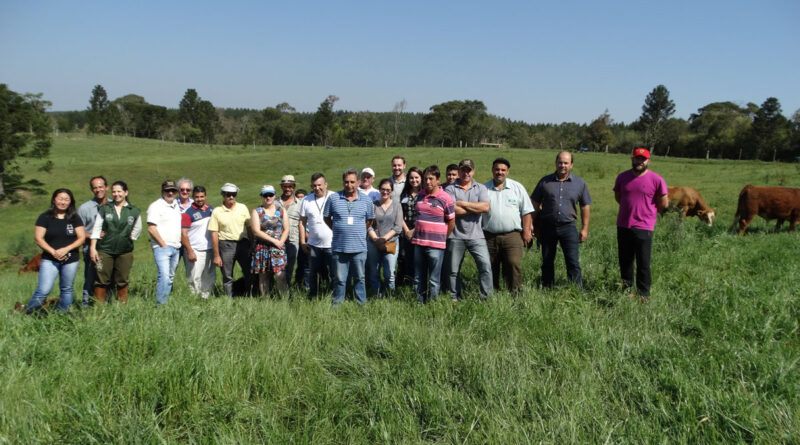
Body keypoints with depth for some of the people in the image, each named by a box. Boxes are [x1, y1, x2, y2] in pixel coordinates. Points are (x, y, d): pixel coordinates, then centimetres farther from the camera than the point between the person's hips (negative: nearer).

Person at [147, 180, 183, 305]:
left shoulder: (176, 205, 16)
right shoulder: (156, 206, -6)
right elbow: (151, 228, -12)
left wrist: (178, 244, 15)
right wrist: (163, 244, -12)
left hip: (176, 248, 7)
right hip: (162, 247, -7)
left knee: (170, 277, 9)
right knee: (164, 275, -17)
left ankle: (164, 301, 15)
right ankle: (160, 304, -15)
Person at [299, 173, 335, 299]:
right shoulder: (306, 200, 7)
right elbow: (302, 222, 10)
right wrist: (303, 242, 4)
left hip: (332, 244, -3)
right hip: (313, 245, 3)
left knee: (333, 273, 1)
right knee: (313, 273, 9)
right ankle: (312, 297, 20)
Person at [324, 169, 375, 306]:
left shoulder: (366, 200, 4)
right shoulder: (333, 198, 2)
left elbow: (370, 220, 16)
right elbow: (326, 217, 12)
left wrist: (360, 232, 10)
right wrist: (337, 230, 8)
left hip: (359, 248, 1)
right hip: (338, 247, 0)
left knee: (359, 278, 8)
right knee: (339, 279, 6)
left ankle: (362, 305, 16)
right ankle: (337, 306, 15)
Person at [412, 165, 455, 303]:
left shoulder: (445, 198, -7)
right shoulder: (420, 195, 10)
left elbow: (451, 222, -1)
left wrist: (441, 239, 5)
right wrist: (415, 230, 14)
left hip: (436, 245, -6)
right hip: (418, 242, 6)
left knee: (433, 281, -1)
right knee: (418, 280, 11)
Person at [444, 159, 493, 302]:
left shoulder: (480, 188, 8)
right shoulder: (450, 189, 2)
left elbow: (485, 207, -9)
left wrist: (463, 204, -8)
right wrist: (476, 208, -7)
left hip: (476, 236, 1)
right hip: (456, 236, -1)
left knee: (485, 265, -10)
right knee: (453, 270, 7)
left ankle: (487, 297, -3)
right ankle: (453, 299, 19)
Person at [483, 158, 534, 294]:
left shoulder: (517, 187, 8)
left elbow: (526, 211, 8)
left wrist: (526, 231, 0)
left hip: (512, 235, -2)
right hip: (489, 236, 2)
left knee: (514, 264, -15)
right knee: (490, 267, 4)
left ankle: (516, 293, -5)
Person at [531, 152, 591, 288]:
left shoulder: (580, 183, 5)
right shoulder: (545, 181, 4)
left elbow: (585, 206, 10)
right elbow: (535, 203, 8)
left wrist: (584, 228, 7)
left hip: (568, 227, -1)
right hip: (547, 226, 1)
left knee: (573, 262, -6)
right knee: (547, 262, 9)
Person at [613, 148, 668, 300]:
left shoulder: (656, 180, -4)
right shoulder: (622, 177, 7)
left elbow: (663, 203, 2)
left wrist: (648, 211, 10)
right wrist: (631, 208, 13)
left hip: (644, 228, -4)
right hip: (623, 226, 4)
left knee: (643, 264, -2)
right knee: (625, 261, 12)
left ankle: (644, 295, 7)